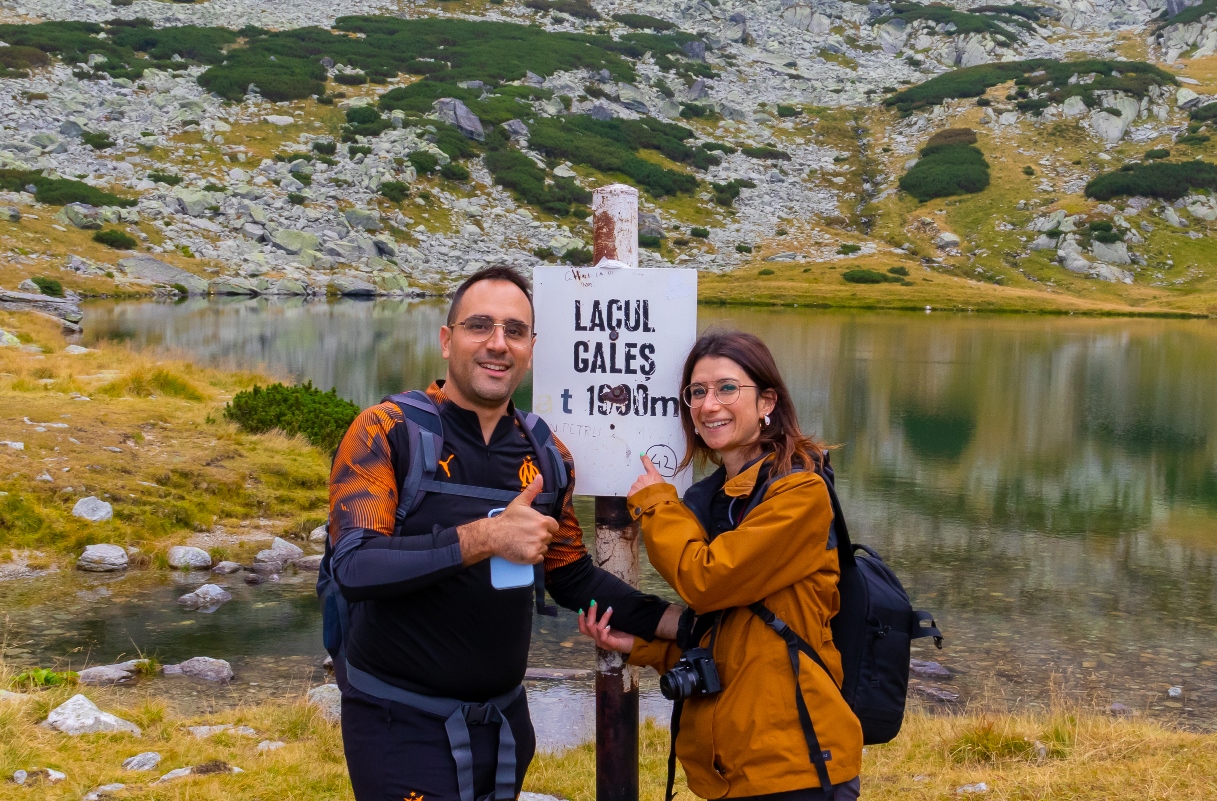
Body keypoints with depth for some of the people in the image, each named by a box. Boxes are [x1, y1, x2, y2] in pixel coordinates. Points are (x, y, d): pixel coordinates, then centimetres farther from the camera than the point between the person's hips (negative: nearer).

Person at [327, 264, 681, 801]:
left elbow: (572, 577, 11)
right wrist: (484, 539, -30)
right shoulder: (387, 431, -12)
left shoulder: (546, 458, 4)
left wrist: (678, 622, -1)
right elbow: (353, 567, -23)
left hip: (504, 718, 5)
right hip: (402, 723, -5)